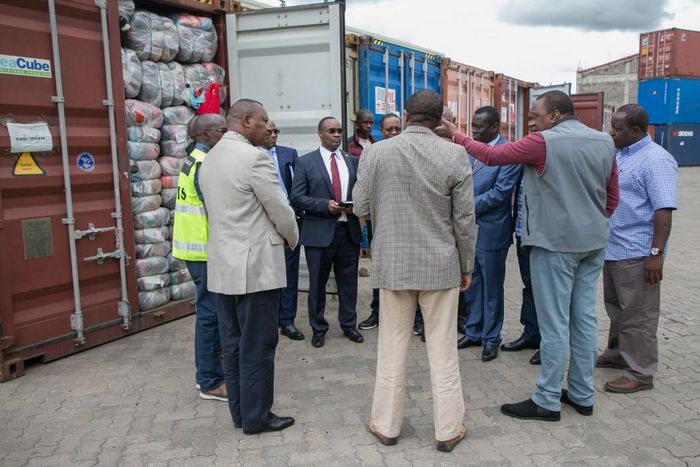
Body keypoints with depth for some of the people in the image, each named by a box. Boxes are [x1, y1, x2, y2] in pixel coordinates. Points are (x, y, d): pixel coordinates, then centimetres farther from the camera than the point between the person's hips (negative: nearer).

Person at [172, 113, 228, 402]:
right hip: (204, 251, -10)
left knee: (209, 311, 17)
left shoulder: (195, 161, 16)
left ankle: (208, 372, 29)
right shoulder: (204, 166, -17)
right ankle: (211, 383, 8)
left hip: (199, 248, 10)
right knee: (210, 313, -3)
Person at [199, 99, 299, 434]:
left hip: (222, 265, 9)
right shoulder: (254, 157, -14)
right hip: (255, 265, -9)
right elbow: (281, 210, -12)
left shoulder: (209, 159, 12)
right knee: (257, 345, 1)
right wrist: (292, 239, 8)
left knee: (233, 343, 13)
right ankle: (256, 417, 12)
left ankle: (240, 411, 23)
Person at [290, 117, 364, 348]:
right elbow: (297, 197, -5)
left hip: (349, 230, 3)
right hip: (319, 231, -3)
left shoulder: (353, 161, 11)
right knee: (317, 283, 7)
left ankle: (349, 325, 26)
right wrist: (325, 205, -17)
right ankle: (318, 329, 22)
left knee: (348, 282, 11)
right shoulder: (305, 162, 0)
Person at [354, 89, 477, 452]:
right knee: (443, 350, 10)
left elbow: (361, 208, -1)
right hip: (440, 264, 0)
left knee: (392, 347, 12)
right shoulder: (454, 155, -7)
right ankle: (448, 430, 21)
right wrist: (466, 265, 7)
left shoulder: (376, 152, -6)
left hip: (392, 262, 1)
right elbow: (464, 218, -5)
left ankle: (387, 425, 25)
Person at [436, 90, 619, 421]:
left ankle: (547, 401, 10)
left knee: (554, 322, -1)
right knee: (584, 318, 13)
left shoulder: (544, 142, -12)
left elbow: (492, 155, -8)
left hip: (556, 242, -7)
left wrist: (456, 136, 3)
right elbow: (612, 197, 12)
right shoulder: (605, 142, 8)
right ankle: (582, 395, 23)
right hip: (593, 243, 7)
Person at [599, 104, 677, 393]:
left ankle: (640, 374, 11)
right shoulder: (618, 155, 12)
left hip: (636, 253, -9)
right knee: (616, 307, 20)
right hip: (612, 249, 9)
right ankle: (617, 354, 36)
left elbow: (664, 211, -20)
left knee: (637, 315, 0)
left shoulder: (656, 160, -15)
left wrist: (656, 253, -24)